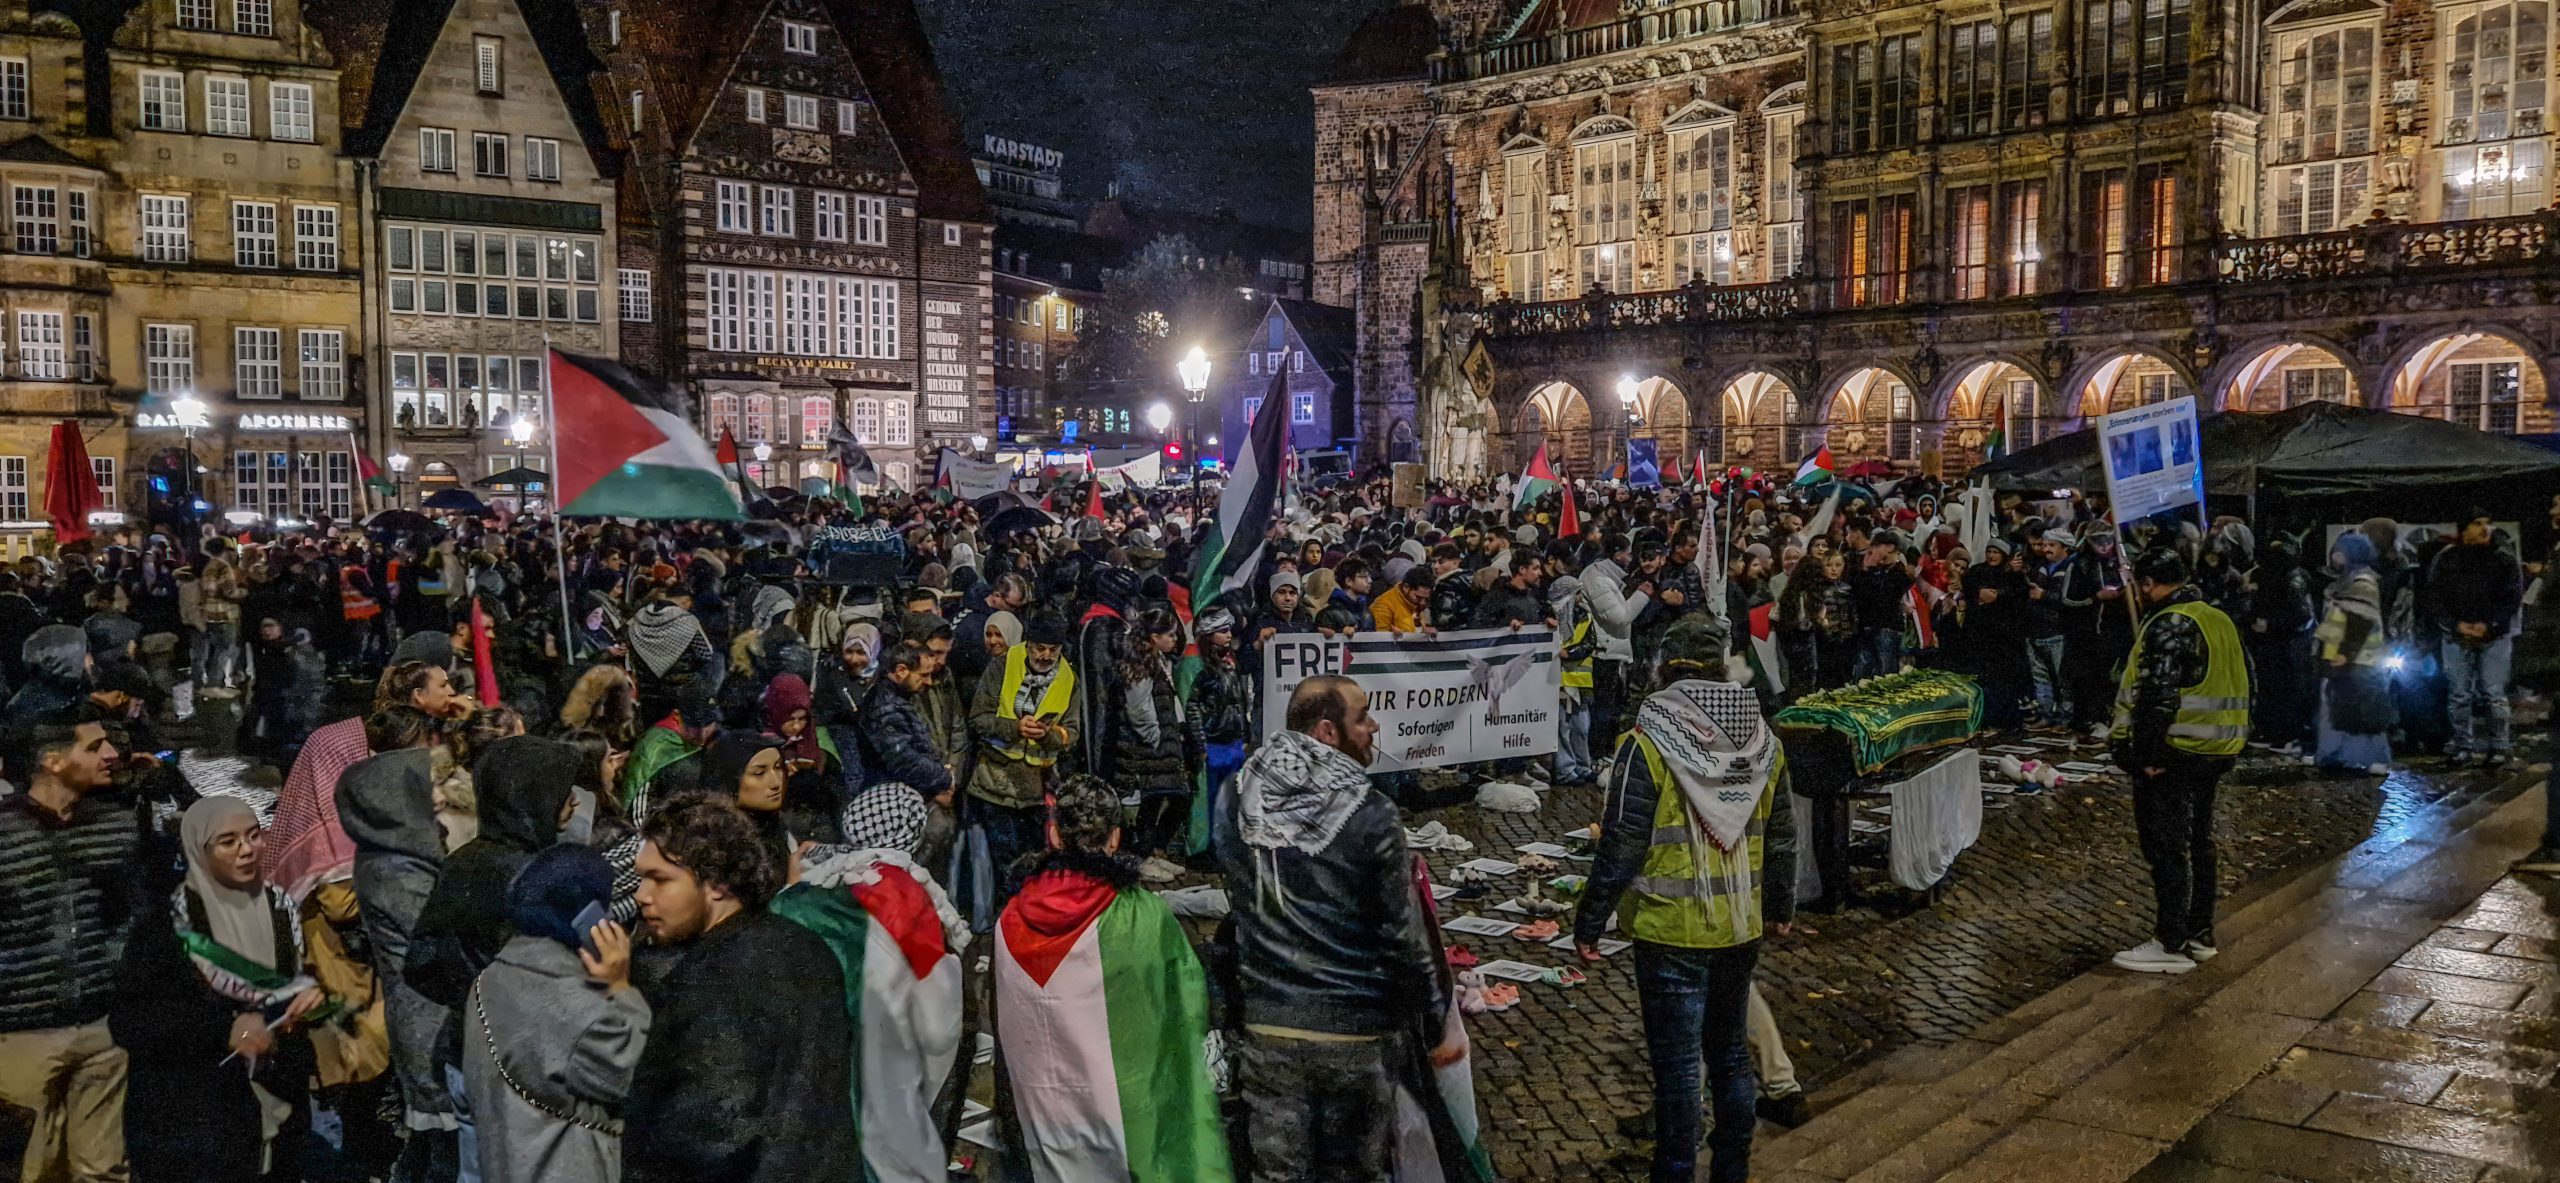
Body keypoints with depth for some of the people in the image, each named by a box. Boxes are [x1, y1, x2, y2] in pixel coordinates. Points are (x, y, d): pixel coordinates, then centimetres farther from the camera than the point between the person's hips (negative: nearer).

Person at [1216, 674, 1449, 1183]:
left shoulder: (1237, 801, -2)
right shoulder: (1371, 816, -16)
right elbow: (1403, 933, -11)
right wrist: (1439, 1019, 1)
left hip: (1267, 1026, 4)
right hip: (1353, 1029, -3)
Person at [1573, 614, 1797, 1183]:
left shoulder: (1650, 743, -18)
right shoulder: (1763, 739, 0)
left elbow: (1621, 847, -17)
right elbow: (1781, 836, 9)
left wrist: (1590, 921, -8)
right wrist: (1781, 904, 24)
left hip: (1671, 931, -6)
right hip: (1741, 927, 6)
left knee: (1677, 1064, 4)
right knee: (1730, 1051, 20)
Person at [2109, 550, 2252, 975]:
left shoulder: (2169, 626, -17)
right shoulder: (2219, 621, 14)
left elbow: (2158, 696, -24)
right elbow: (2243, 682, 19)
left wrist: (2146, 755, -20)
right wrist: (2236, 740, 22)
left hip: (2174, 752, -10)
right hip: (2215, 752, 10)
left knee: (2166, 847, -4)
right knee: (2197, 841, 17)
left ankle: (2172, 944, -1)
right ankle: (2199, 934, 26)